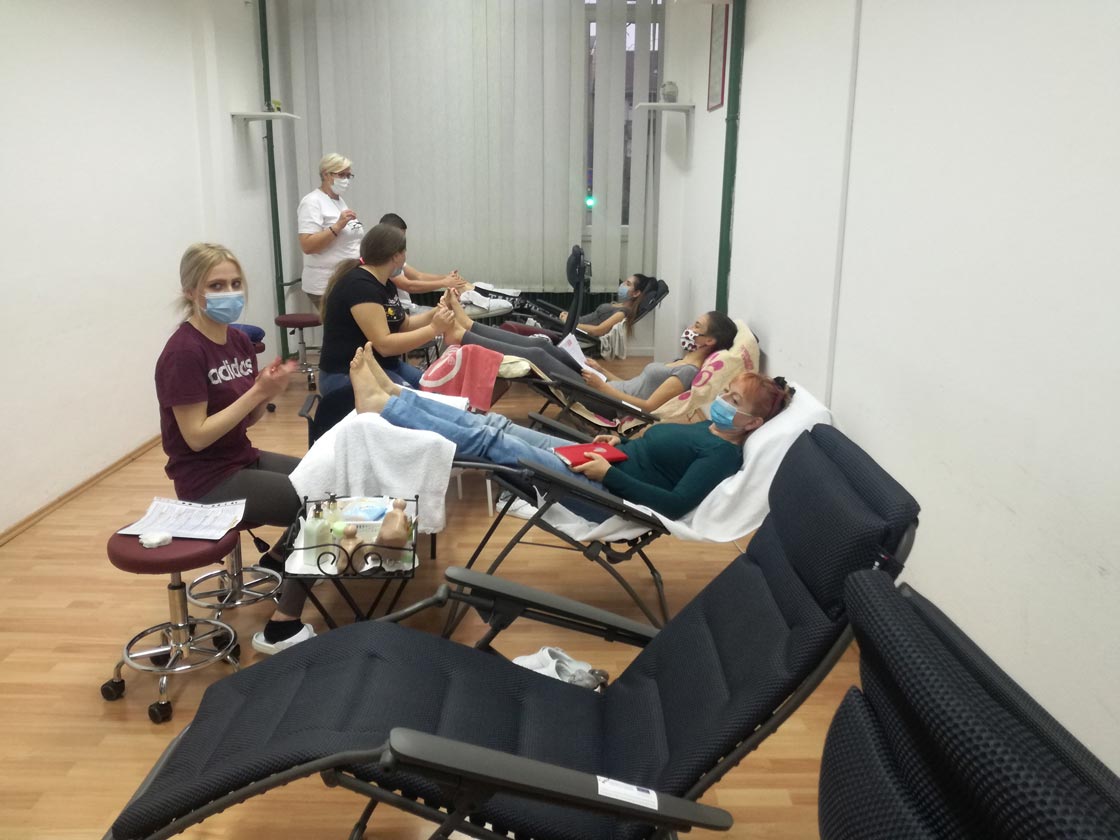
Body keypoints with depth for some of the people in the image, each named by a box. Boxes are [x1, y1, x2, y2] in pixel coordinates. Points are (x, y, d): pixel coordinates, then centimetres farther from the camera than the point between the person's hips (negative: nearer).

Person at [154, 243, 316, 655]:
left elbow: (246, 418, 9)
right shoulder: (183, 352, -21)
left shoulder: (239, 341, 3)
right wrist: (258, 392, -25)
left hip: (244, 461, 8)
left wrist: (268, 392, -12)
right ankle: (281, 629, -2)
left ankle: (277, 559, 25)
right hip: (208, 480, -8)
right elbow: (197, 436, -23)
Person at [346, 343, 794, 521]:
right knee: (496, 424, 0)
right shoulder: (706, 428, 15)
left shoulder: (724, 455, -13)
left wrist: (610, 473, -23)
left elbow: (675, 505, -24)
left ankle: (382, 405, -12)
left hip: (606, 495, -9)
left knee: (492, 443, -15)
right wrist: (620, 444, 8)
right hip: (600, 466, 9)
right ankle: (393, 393, 3)